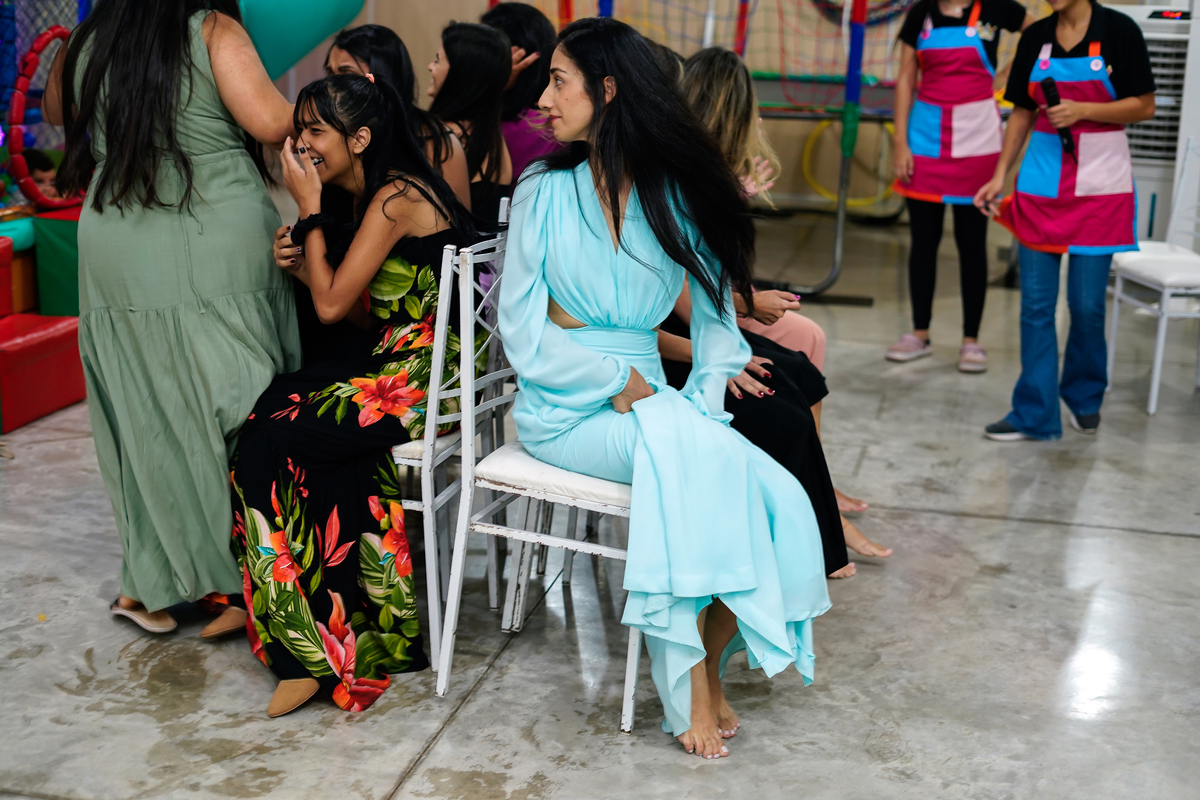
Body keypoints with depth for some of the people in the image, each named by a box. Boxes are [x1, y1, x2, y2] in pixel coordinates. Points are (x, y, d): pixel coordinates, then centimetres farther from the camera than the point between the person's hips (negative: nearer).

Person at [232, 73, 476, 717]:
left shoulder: (395, 198, -14)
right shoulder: (383, 194, 16)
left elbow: (332, 306, -14)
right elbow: (362, 309, 18)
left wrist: (309, 209, -7)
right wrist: (301, 265, 5)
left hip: (422, 380, -9)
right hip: (396, 362, 9)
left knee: (270, 436, -14)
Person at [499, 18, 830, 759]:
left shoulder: (680, 194, 6)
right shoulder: (545, 190, 1)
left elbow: (716, 316, 5)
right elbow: (524, 336, -2)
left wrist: (705, 405, -12)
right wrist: (615, 379, -13)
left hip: (649, 400, 3)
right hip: (563, 408, -2)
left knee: (775, 496, -23)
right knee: (690, 456, -31)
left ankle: (705, 663, -6)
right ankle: (693, 683, -20)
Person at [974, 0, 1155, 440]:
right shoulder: (1035, 36, 7)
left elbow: (1144, 106, -5)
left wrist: (1082, 110, -17)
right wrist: (1000, 175, 7)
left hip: (1099, 184, -3)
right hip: (1041, 182, 4)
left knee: (1087, 304, 1)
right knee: (1035, 302, 3)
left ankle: (1084, 398, 25)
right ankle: (1035, 414, 11)